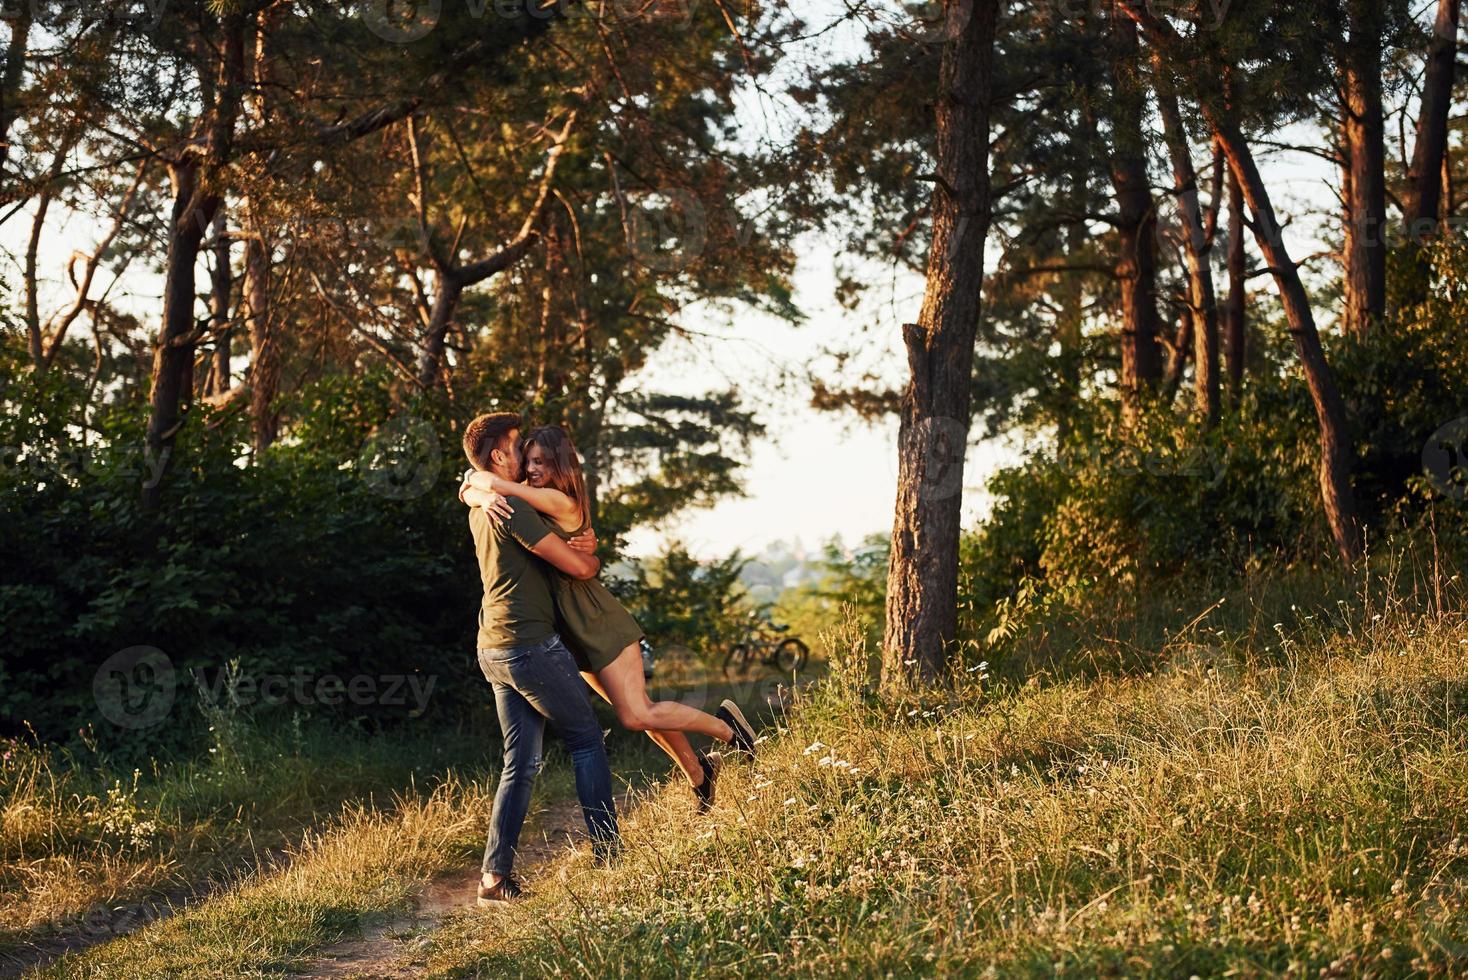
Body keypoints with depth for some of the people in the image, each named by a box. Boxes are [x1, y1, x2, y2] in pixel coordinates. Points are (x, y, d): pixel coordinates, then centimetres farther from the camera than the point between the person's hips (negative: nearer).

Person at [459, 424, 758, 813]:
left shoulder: (562, 502, -18)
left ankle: (724, 725, 9)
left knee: (636, 715, -10)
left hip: (599, 624, -9)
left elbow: (497, 483, -27)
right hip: (575, 633, 9)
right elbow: (468, 491, -1)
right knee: (639, 710, 13)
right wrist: (484, 498, -23)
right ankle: (697, 772, 29)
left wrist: (477, 477, -6)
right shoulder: (529, 501, 8)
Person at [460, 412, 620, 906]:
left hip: (494, 650, 9)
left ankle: (495, 876, 5)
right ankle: (606, 852, 11)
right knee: (586, 739, 6)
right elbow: (579, 567, -17)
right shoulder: (511, 509, -17)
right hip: (532, 645, -9)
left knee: (520, 763, 9)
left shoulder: (479, 508, 12)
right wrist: (595, 559, 7)